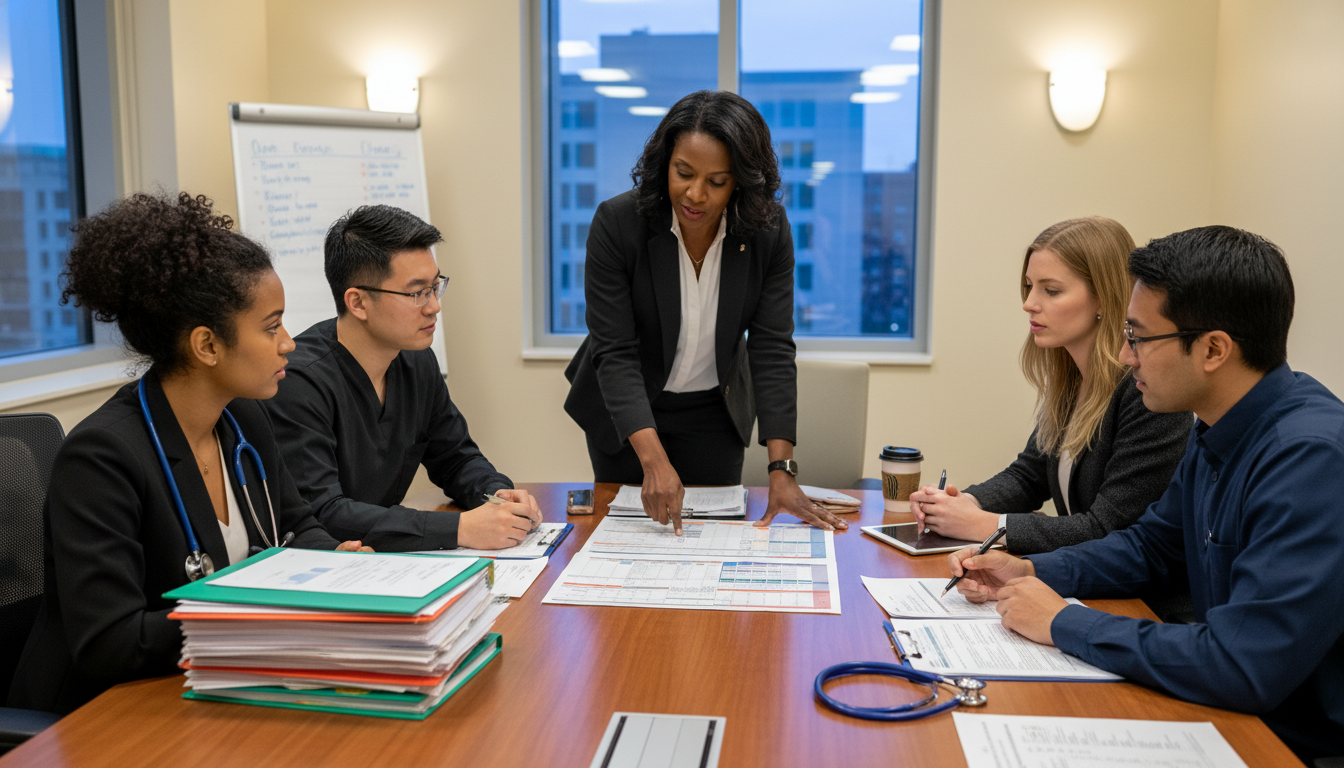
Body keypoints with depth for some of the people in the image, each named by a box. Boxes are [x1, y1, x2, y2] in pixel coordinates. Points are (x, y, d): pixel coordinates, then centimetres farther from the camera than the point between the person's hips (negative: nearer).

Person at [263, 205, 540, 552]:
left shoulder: (417, 361, 4)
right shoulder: (298, 381, -20)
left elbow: (456, 458, 16)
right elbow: (319, 514, -27)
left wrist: (498, 493, -6)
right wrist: (459, 529, -30)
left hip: (387, 562, 6)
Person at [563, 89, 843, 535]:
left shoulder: (769, 231, -19)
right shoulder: (617, 222, -25)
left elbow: (772, 348, -18)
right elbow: (615, 352, -26)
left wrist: (782, 470, -26)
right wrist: (654, 460, -37)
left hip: (714, 413, 2)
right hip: (625, 410, -1)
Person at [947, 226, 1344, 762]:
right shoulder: (1217, 433, 3)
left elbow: (1246, 668, -32)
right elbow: (1151, 545, 17)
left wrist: (1064, 624, -21)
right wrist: (1029, 572, 1)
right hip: (1230, 712, 8)